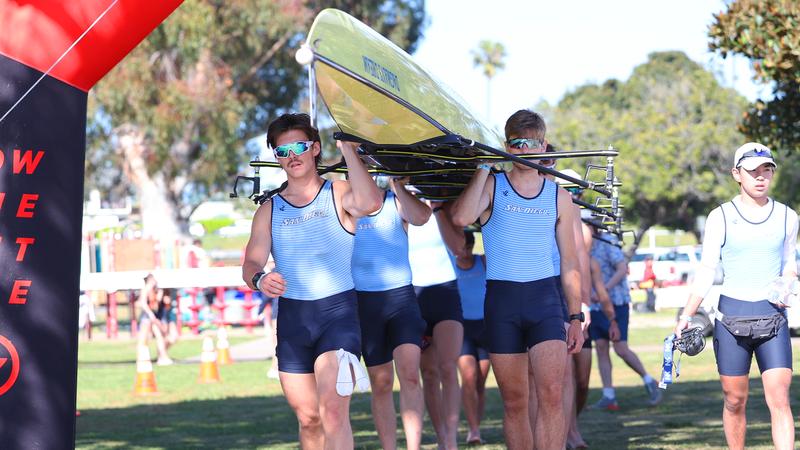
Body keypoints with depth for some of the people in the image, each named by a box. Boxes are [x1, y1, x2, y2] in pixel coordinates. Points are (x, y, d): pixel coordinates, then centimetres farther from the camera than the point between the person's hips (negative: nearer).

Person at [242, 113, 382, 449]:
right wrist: (260, 279, -18)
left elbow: (370, 203, -21)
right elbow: (251, 263, 6)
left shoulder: (338, 194, 2)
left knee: (333, 409, -21)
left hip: (337, 310, -4)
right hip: (292, 317, 4)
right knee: (308, 418, 8)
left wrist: (348, 149, -17)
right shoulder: (269, 210, 12)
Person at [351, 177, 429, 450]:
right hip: (364, 301, 1)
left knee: (409, 374, -15)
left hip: (400, 296, -1)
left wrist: (396, 184, -14)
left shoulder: (397, 202, 4)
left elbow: (421, 216, -15)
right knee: (381, 383, 5)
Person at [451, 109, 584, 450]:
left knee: (551, 395, -15)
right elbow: (461, 217, -18)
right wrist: (484, 168, -10)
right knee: (514, 402, 4)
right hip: (501, 298, 0)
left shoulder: (558, 197, 10)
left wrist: (576, 317, 10)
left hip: (545, 298, 0)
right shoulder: (491, 186, 4)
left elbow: (569, 263, 14)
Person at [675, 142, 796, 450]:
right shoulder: (721, 217, 2)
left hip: (773, 317, 1)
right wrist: (687, 315, -4)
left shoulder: (786, 217, 7)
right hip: (731, 312, -1)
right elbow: (706, 271, 3)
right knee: (735, 401, 3)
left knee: (779, 399, -11)